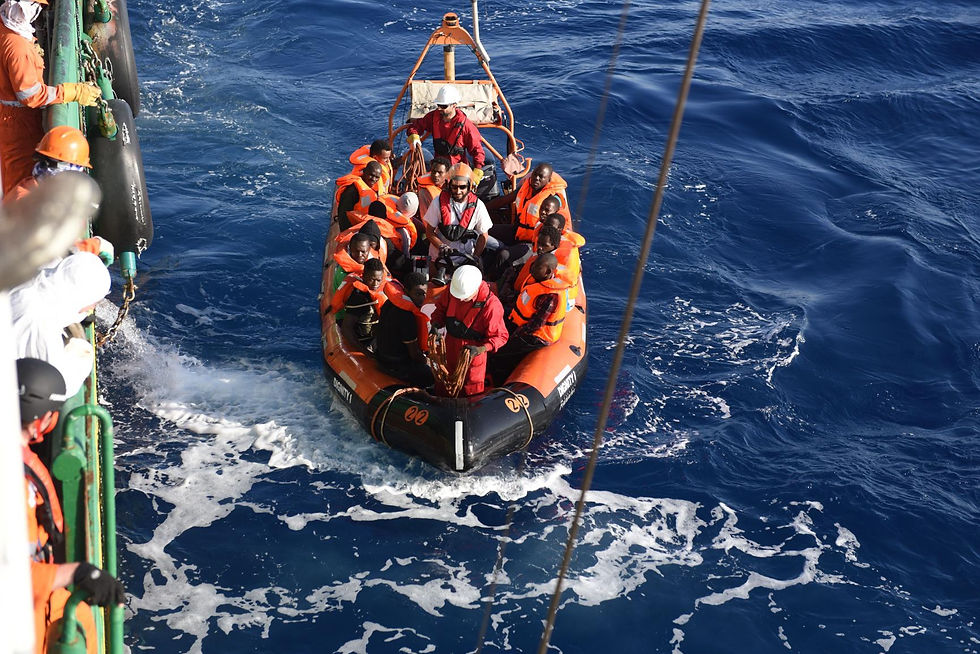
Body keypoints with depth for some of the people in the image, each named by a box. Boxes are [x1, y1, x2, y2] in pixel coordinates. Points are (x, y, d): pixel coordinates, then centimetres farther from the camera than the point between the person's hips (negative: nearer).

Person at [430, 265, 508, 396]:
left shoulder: (491, 305, -28)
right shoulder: (452, 289, -14)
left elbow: (500, 336, -18)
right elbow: (441, 307, 7)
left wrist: (480, 349, -32)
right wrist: (436, 324, -13)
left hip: (473, 352, -5)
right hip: (450, 349, 5)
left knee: (471, 392, 13)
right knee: (442, 389, 21)